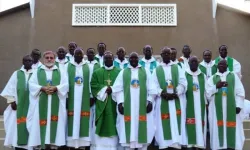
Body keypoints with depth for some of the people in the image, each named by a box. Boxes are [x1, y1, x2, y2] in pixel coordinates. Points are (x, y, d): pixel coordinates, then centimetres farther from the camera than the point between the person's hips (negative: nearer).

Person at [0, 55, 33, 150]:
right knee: (17, 126, 2)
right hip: (18, 105, 1)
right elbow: (11, 88, 4)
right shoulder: (16, 74, 8)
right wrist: (11, 101, -5)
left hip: (31, 105, -1)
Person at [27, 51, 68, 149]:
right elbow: (31, 84, 1)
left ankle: (52, 141, 6)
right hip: (41, 102, 0)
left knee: (55, 123, -1)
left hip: (56, 103, 0)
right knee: (42, 122, -3)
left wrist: (55, 88, -15)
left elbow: (66, 85, 2)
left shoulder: (60, 72, 12)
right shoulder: (37, 71, 11)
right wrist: (42, 88, -14)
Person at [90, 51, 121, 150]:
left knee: (113, 125, 1)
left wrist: (113, 89, -15)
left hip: (114, 104, -1)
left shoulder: (119, 72, 5)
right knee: (101, 125, 2)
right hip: (101, 104, 1)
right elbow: (93, 85, 0)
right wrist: (105, 88, -11)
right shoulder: (97, 72, 9)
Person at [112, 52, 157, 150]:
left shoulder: (146, 72, 11)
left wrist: (150, 101, -6)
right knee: (128, 128, 1)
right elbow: (118, 89, 3)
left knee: (143, 129, 2)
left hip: (142, 106, 0)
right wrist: (120, 102, -8)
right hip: (127, 106, 0)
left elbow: (151, 88, 5)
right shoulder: (123, 72, 10)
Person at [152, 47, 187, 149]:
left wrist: (176, 93, -12)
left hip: (176, 100, 0)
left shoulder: (177, 68, 11)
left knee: (176, 123, -1)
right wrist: (162, 93, -15)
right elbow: (154, 85, 0)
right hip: (162, 101, 0)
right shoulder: (157, 70, 9)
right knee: (164, 124, 0)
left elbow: (183, 83, 2)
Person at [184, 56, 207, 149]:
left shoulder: (203, 76, 12)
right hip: (189, 105, -3)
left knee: (200, 124, 2)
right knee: (190, 124, -5)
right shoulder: (184, 75, 2)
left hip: (200, 105, 3)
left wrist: (206, 103, 6)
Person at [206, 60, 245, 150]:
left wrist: (239, 105, -6)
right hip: (217, 109, 0)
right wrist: (216, 86, -13)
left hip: (231, 108, 0)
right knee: (218, 128, 0)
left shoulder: (234, 76, 11)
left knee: (232, 129, 0)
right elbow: (207, 93, 2)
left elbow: (240, 92, 4)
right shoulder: (212, 78, 12)